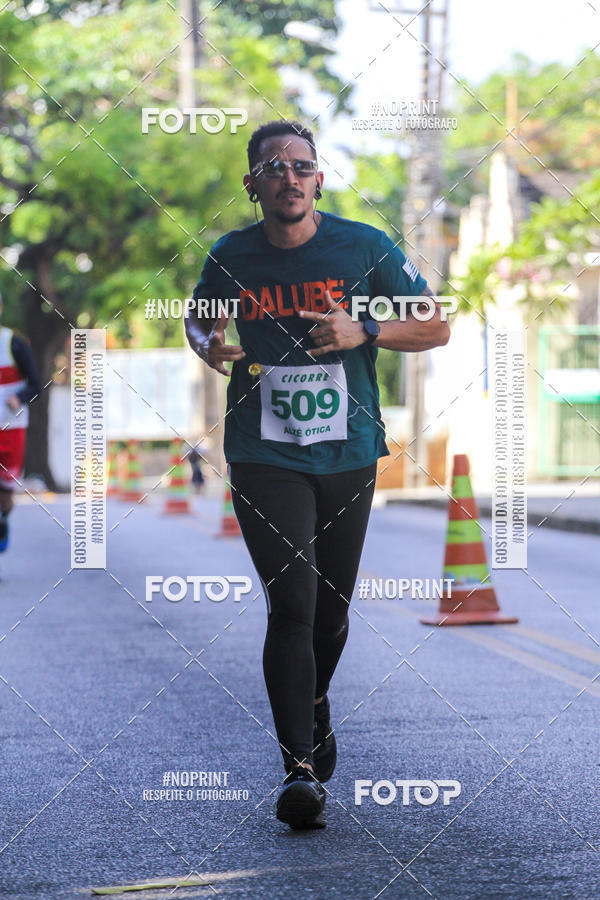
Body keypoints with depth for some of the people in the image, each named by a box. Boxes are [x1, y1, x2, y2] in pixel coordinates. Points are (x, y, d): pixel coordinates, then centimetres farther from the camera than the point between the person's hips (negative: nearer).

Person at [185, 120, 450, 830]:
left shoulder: (365, 248, -4)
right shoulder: (229, 258, -1)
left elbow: (437, 326, 0)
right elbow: (196, 319, 18)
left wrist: (364, 331, -18)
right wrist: (210, 347, -6)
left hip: (348, 457, 1)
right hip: (264, 459, -1)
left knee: (331, 607, 13)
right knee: (290, 605, -15)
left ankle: (314, 704, 44)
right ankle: (299, 764, -11)